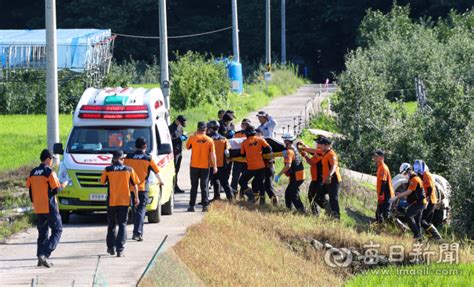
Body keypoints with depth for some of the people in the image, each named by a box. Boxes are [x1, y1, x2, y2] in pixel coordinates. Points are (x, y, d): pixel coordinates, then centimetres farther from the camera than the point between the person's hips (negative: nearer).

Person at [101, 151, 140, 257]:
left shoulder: (108, 170, -4)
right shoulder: (129, 170, -2)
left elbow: (103, 181, 11)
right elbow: (135, 185, 3)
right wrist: (136, 197, 16)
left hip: (112, 201, 0)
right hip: (124, 201, 0)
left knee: (112, 224, 16)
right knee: (122, 225, 2)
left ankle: (111, 247, 24)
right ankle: (120, 250, -8)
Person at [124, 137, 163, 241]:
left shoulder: (128, 157, 1)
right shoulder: (148, 158, -5)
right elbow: (156, 171, 5)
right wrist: (160, 181, 24)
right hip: (142, 188, -3)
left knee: (135, 209, 17)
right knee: (141, 210, -4)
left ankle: (138, 232, 23)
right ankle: (137, 232, -20)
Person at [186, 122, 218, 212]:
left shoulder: (193, 138, -7)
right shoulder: (210, 140, -6)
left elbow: (187, 146, 12)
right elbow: (212, 154, -7)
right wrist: (215, 166, -2)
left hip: (194, 166, 0)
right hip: (205, 167, 0)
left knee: (194, 186, 7)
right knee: (204, 186, 6)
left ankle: (191, 205, 4)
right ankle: (205, 205, 2)